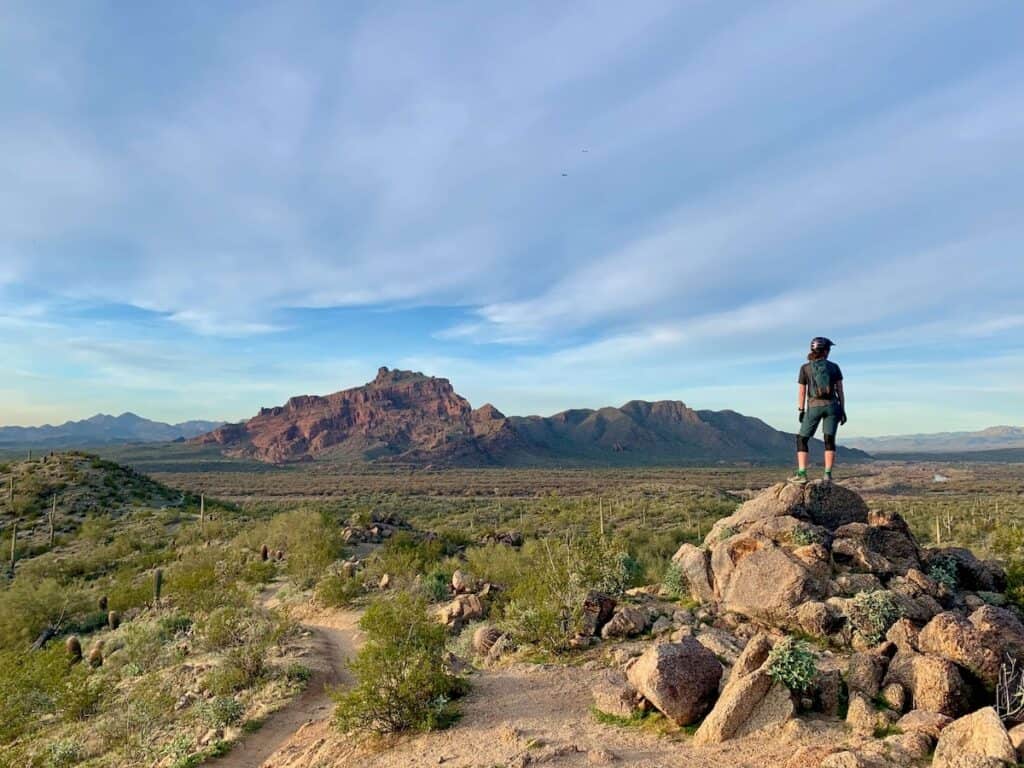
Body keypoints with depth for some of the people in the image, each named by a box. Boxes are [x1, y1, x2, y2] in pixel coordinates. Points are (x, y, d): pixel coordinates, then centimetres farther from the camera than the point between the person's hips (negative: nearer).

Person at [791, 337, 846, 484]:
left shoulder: (805, 368, -2)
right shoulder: (834, 367, 3)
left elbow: (801, 392, -2)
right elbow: (840, 390, 3)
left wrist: (801, 411, 5)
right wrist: (843, 410, 8)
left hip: (814, 407, -2)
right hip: (832, 406, 2)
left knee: (802, 440, 6)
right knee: (829, 441, 5)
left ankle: (802, 474, -5)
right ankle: (828, 475, -5)